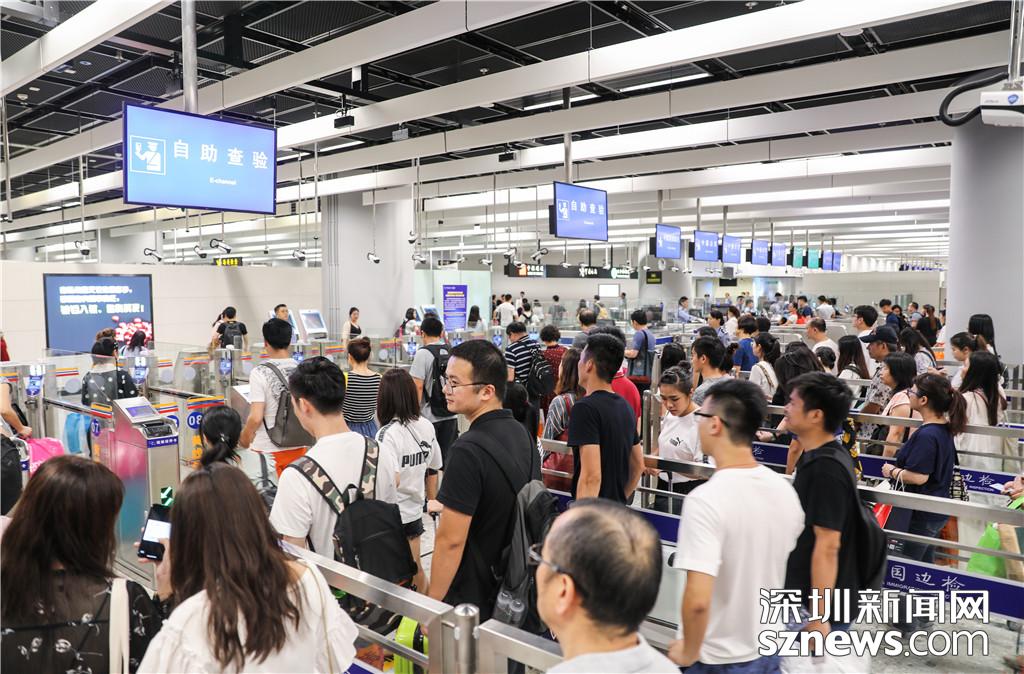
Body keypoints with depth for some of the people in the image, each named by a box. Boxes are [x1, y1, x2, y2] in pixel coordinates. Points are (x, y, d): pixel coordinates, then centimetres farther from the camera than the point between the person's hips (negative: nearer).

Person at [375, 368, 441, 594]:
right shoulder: (427, 427, -3)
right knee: (415, 570, 23)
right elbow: (433, 469, 7)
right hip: (414, 511, 6)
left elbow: (390, 481, -31)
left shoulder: (387, 434, -22)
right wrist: (432, 500, 21)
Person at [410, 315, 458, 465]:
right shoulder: (452, 351, 5)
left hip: (430, 416, -5)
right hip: (451, 414, 5)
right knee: (448, 458, 12)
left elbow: (418, 386, -16)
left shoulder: (423, 353, -12)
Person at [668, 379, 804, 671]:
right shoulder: (784, 489, -5)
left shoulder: (706, 499, -26)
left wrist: (689, 652, -13)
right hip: (771, 649, 6)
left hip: (721, 659, -6)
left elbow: (698, 599, -30)